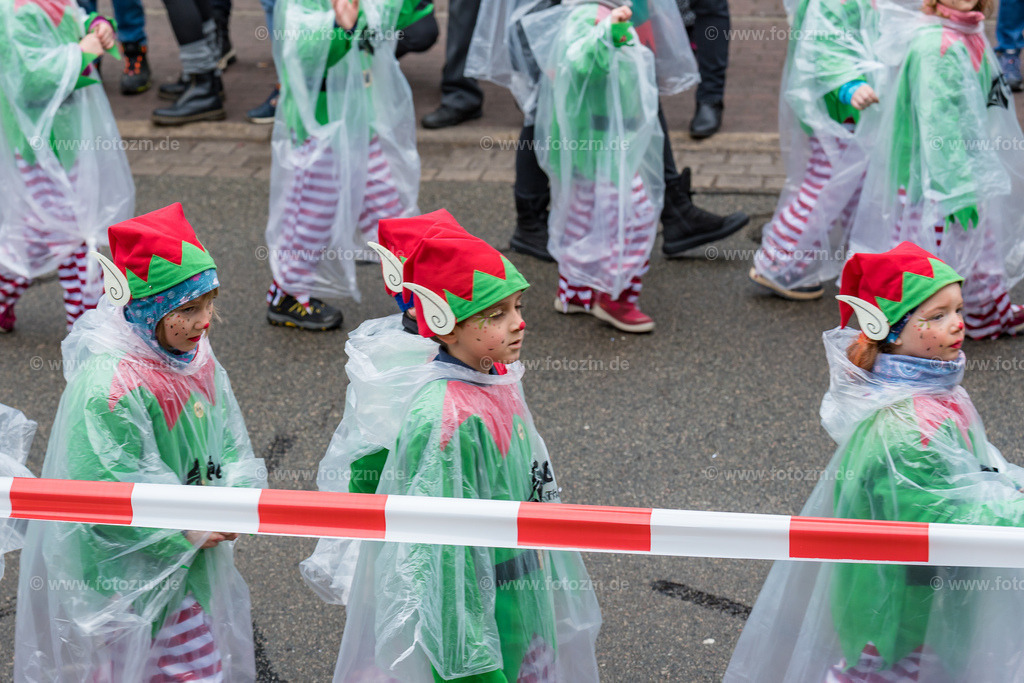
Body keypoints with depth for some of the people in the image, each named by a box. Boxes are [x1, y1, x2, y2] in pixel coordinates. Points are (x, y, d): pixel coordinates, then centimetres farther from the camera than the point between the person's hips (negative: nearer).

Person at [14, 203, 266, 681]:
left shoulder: (195, 358, -1)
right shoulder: (108, 387, -27)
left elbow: (227, 441, 9)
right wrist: (182, 532, -21)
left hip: (185, 562, 8)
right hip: (127, 575, -8)